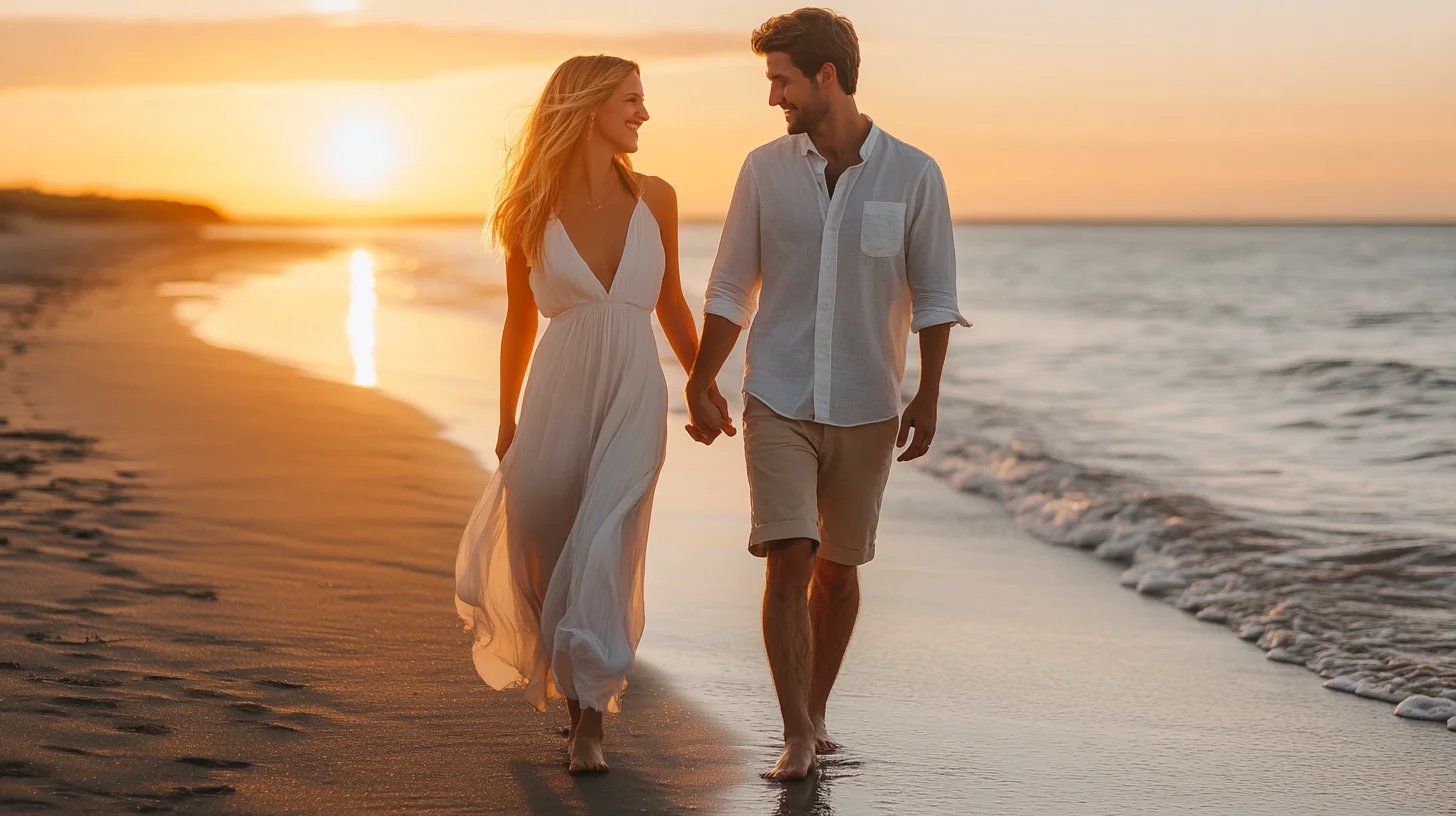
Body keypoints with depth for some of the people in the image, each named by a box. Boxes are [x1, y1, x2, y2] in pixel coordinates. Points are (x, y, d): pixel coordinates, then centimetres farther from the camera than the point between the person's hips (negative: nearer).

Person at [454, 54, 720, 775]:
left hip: (634, 398, 0)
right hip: (558, 396, 0)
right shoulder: (534, 210, 1)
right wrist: (506, 422, 12)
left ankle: (589, 722, -3)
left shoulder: (654, 198, 4)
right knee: (539, 546, 6)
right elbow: (520, 319, 10)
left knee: (603, 551, -12)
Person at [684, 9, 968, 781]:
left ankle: (814, 712, 30)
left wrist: (927, 397, -6)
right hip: (778, 404, 0)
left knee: (838, 567, 12)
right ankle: (797, 737, -8)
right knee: (787, 562, -12)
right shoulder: (765, 170, -2)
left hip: (865, 409, 0)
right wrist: (701, 385, 5)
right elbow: (731, 289, 5)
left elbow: (933, 296, -1)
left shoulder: (913, 175, -6)